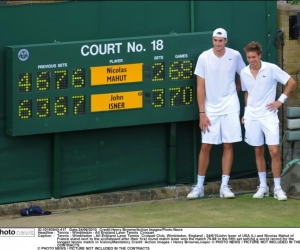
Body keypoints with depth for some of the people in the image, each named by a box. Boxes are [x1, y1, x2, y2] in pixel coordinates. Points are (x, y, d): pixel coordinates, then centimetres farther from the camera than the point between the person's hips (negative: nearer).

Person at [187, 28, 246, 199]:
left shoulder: (235, 56, -3)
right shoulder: (204, 58, -7)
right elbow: (200, 87, -5)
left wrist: (235, 91, 4)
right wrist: (202, 113, -8)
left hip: (230, 108, 1)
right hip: (210, 109, -1)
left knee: (228, 145, 1)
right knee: (205, 146, 1)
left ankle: (225, 186, 6)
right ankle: (199, 186, 9)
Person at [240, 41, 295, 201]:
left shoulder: (271, 69, -10)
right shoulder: (244, 73, 2)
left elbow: (291, 82, -3)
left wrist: (281, 100, -6)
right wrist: (246, 112, 14)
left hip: (269, 116, -3)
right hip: (252, 117, 3)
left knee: (274, 152, -8)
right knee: (258, 152, 9)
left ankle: (277, 188, -1)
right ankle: (263, 186, 17)